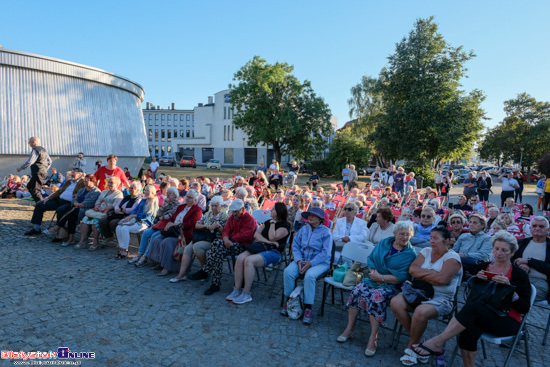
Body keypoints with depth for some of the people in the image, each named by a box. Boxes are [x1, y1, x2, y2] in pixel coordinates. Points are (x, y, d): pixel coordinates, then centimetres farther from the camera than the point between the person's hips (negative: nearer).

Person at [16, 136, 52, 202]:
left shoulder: (35, 150, -12)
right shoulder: (43, 149, 17)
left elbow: (29, 162, -20)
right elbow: (49, 161, 22)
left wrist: (20, 168, -8)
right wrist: (45, 169, 24)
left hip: (38, 173, -10)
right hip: (43, 173, 10)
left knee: (35, 191, -9)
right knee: (29, 186, 23)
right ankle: (39, 202, 19)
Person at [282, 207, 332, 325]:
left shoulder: (326, 232, -5)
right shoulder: (304, 229, 10)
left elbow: (325, 252, -12)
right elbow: (295, 245, 6)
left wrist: (310, 263, -20)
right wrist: (298, 260, -11)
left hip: (320, 262, -4)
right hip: (302, 259, 4)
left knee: (309, 275, -35)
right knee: (288, 271, -23)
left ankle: (308, 309, -22)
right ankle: (289, 301, -5)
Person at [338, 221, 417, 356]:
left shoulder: (410, 254, -3)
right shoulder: (384, 243, 10)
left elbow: (402, 277, -12)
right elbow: (370, 258, 10)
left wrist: (381, 277, -18)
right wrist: (373, 272, -9)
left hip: (391, 285, -4)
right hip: (373, 278, 4)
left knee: (377, 297, -33)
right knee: (357, 290, -22)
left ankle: (373, 338, -21)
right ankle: (350, 327, -9)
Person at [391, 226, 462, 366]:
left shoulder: (452, 257, -5)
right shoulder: (426, 251, 11)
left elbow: (442, 279, -21)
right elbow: (412, 270, -1)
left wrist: (421, 274, -8)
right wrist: (432, 273, -10)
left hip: (441, 298, -6)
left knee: (421, 312, -35)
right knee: (395, 302, -20)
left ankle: (411, 347, -7)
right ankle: (417, 341, -3)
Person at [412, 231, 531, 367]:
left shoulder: (519, 275, 2)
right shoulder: (482, 267, 11)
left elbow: (525, 308, -3)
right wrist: (477, 280, -6)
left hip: (507, 321, -3)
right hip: (482, 317, 3)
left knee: (472, 307, -34)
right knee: (468, 328, -35)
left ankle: (437, 343, -33)